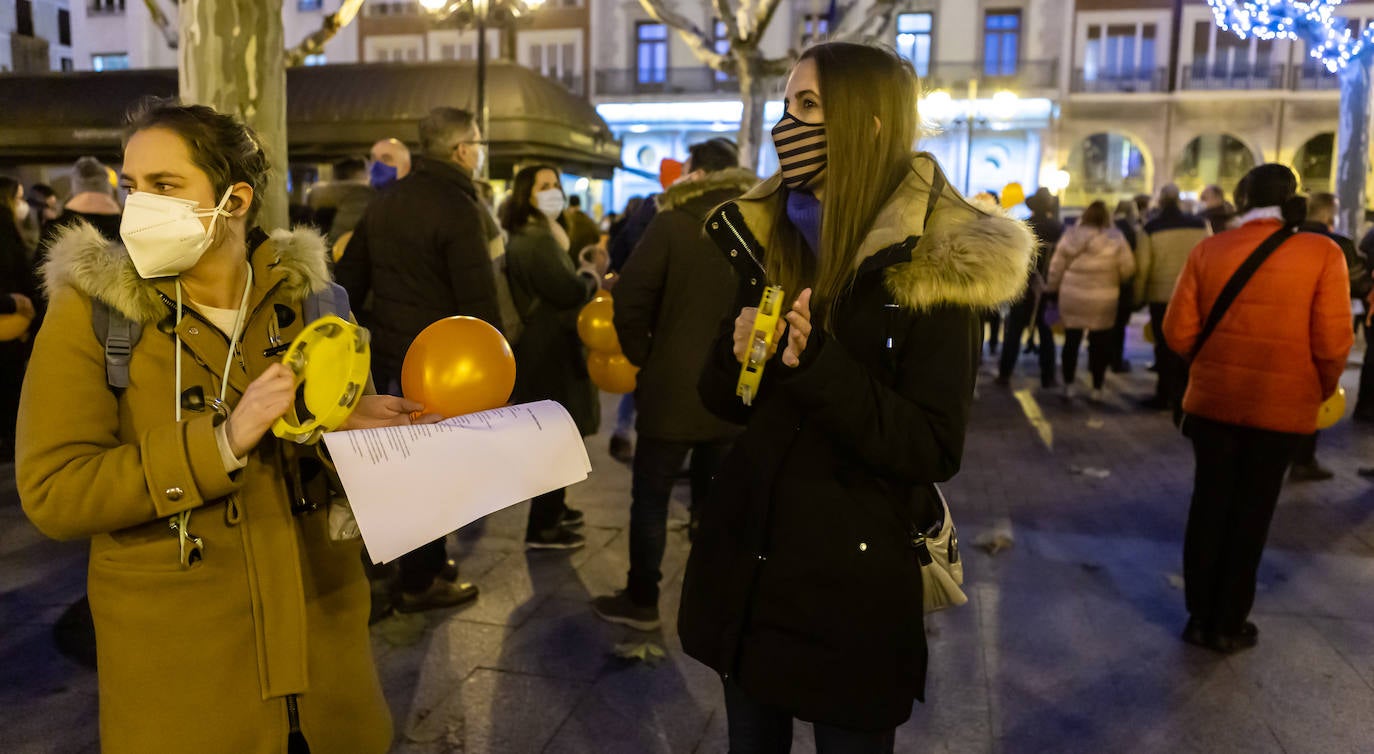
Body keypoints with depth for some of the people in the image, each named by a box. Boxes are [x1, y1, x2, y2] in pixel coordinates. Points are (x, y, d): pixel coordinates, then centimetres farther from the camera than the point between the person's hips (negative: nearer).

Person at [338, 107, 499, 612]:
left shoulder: (384, 201, 10)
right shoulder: (459, 207, -15)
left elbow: (350, 277, 14)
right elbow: (478, 297, -20)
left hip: (387, 352, 8)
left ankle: (426, 558, 33)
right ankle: (420, 582, 14)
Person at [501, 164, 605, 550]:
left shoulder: (537, 236, 17)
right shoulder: (536, 240, -20)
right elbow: (569, 292, -28)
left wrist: (583, 267, 2)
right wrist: (593, 272, -10)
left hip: (543, 347, 11)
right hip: (549, 352, -11)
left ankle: (552, 509, 34)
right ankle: (542, 528, 5)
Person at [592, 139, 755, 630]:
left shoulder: (673, 224, -10)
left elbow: (630, 302, -14)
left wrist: (643, 358, 1)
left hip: (673, 388, -5)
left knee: (651, 498, 8)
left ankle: (641, 602, 18)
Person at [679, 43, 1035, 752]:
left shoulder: (936, 267, -12)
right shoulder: (767, 238, 3)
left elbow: (933, 450, -16)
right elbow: (722, 399, 8)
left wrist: (818, 364, -26)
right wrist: (736, 353, -14)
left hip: (853, 575, -5)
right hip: (746, 560, 5)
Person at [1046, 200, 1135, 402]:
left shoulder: (1070, 236, -1)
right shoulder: (1115, 239, -6)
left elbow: (1056, 267, 2)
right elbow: (1128, 268, -5)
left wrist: (1052, 288, 15)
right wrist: (1115, 279, 15)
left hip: (1072, 297, 2)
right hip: (1103, 301, -1)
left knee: (1071, 340, 10)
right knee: (1100, 343, 7)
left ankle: (1068, 385, 13)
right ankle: (1097, 388, 11)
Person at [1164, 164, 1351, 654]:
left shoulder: (1208, 250, -3)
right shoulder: (1322, 252, -8)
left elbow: (1179, 331, -3)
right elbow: (1332, 342, -10)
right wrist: (1321, 391, 10)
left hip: (1213, 400, 1)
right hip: (1281, 406, -1)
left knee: (1209, 507, 13)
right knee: (1251, 514, 11)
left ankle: (1200, 617, 22)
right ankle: (1229, 625, 21)